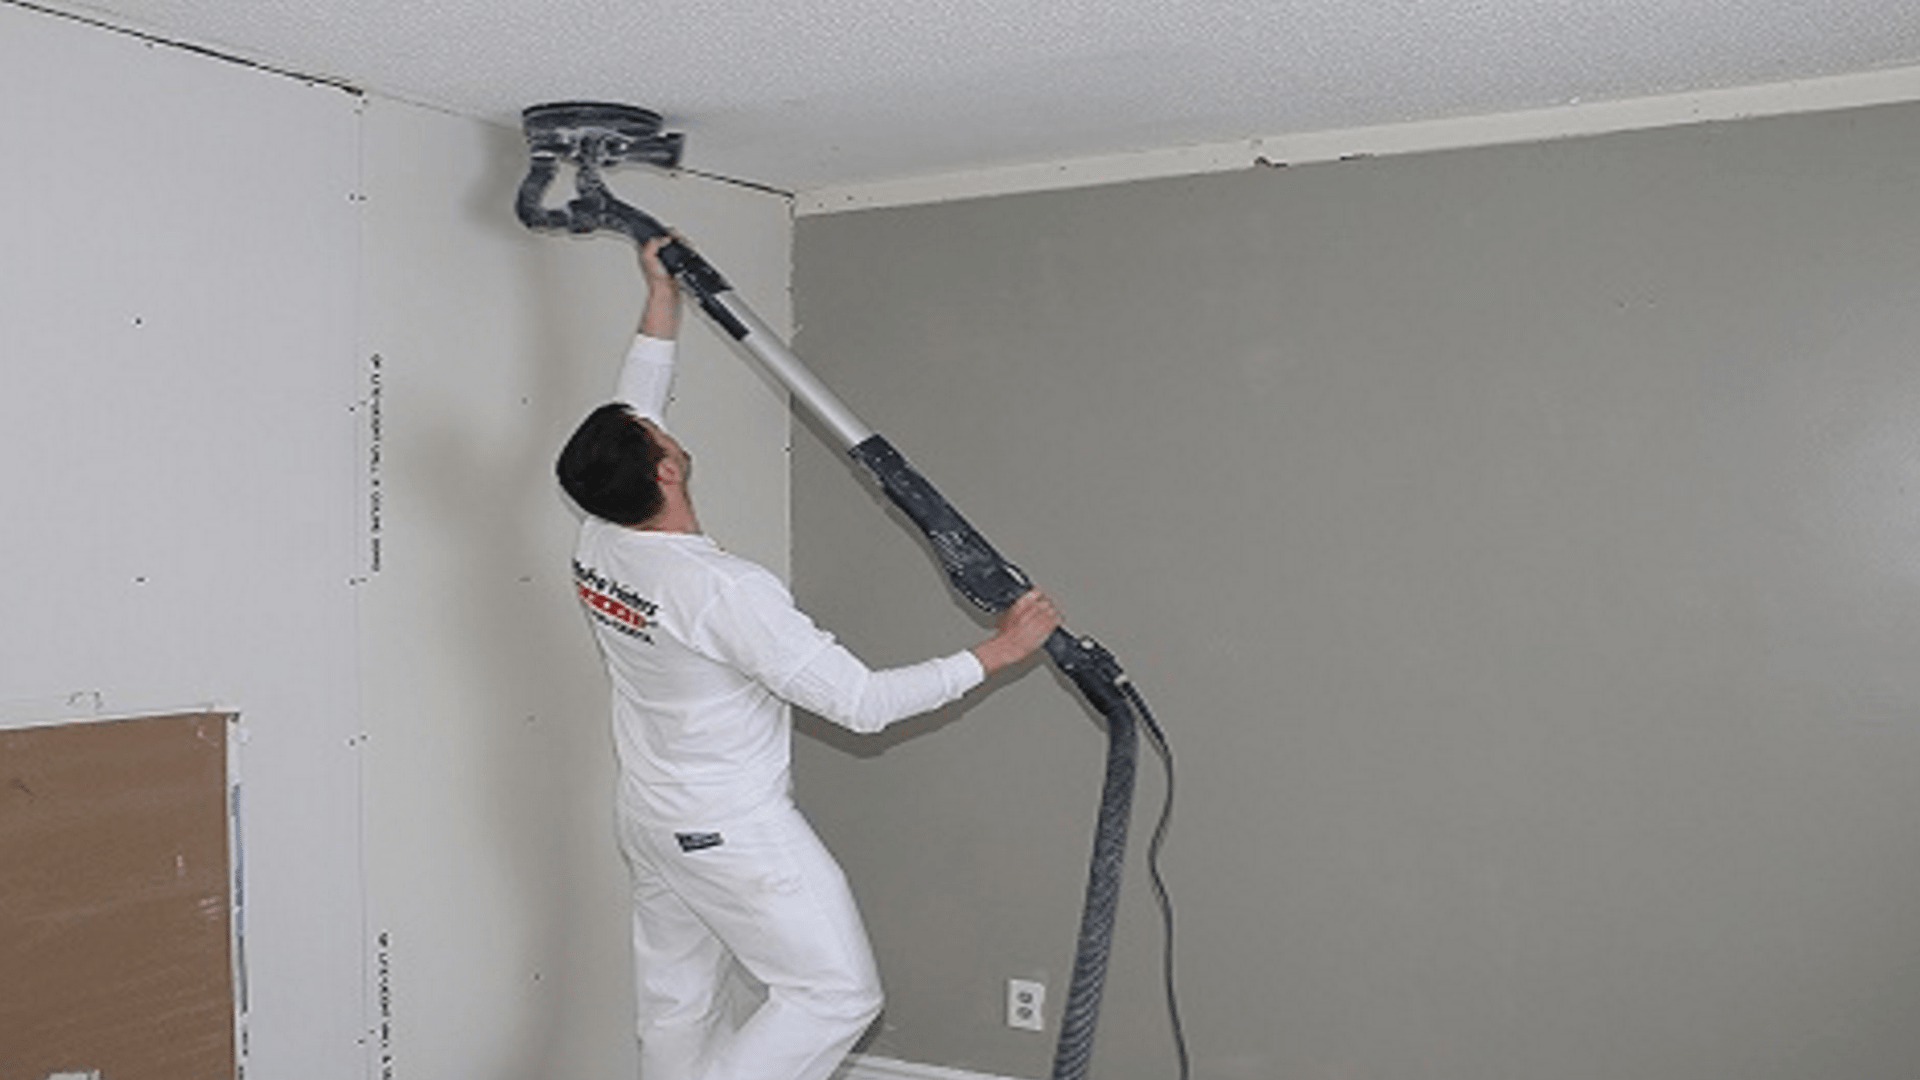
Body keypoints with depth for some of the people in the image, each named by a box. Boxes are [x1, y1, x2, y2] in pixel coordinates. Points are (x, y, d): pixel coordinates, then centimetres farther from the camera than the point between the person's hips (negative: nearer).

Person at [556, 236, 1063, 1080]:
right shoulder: (726, 592, -29)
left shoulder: (598, 548, -8)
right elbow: (861, 702, -27)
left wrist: (663, 298, 13)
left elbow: (629, 412, 9)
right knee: (837, 994, 3)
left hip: (650, 818, 8)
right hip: (734, 832, -8)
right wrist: (998, 650, -21)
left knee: (677, 1004, 18)